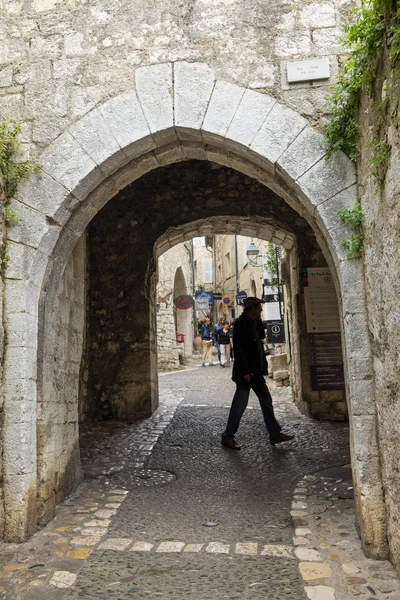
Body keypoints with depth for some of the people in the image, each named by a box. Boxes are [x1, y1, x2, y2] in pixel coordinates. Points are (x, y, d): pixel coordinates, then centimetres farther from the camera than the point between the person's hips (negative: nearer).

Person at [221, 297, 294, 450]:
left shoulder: (252, 323, 15)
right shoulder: (241, 323, -14)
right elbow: (238, 348, -20)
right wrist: (245, 371, -22)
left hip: (256, 371, 10)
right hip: (246, 372, -10)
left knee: (266, 401, 13)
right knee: (240, 404, -2)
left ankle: (275, 434, 21)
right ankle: (228, 437, 10)